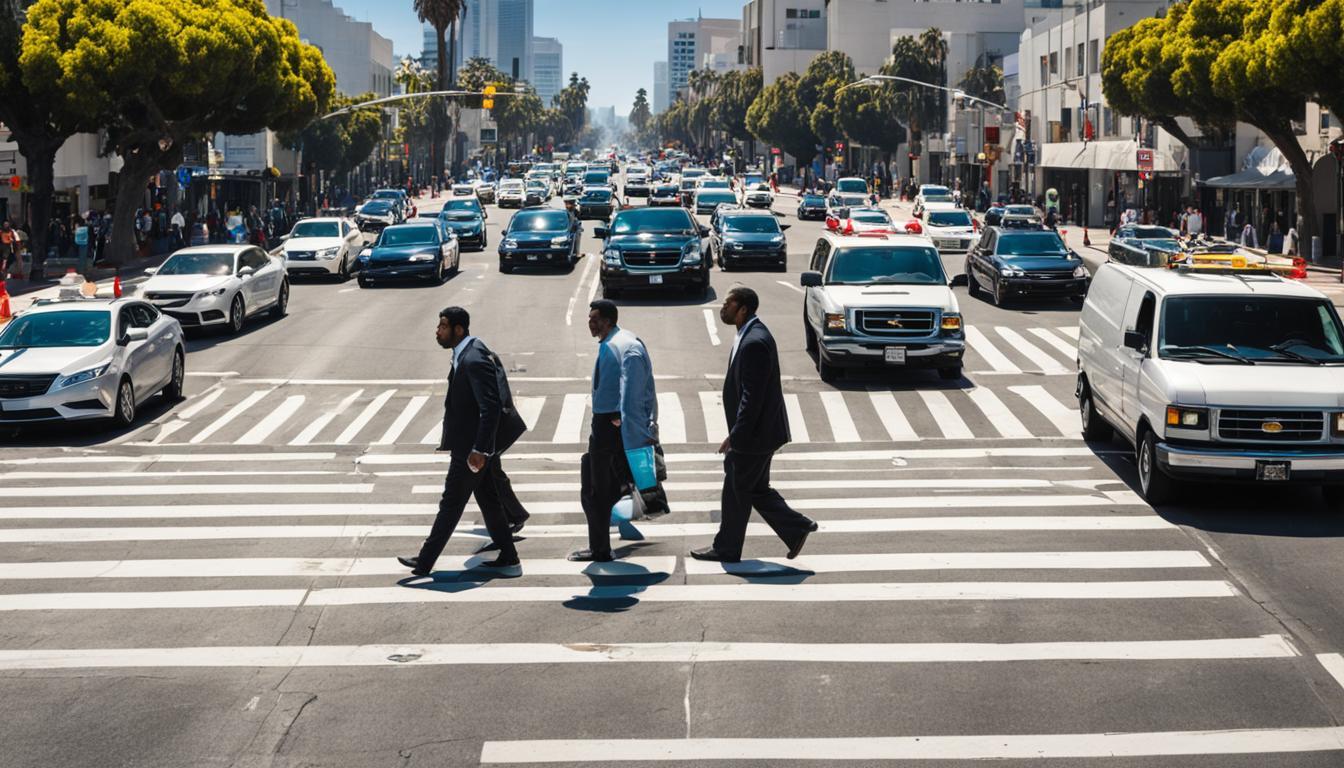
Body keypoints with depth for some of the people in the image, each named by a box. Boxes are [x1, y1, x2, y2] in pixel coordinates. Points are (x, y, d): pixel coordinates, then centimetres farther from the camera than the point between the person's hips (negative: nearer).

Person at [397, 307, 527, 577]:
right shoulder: (467, 353, 9)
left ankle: (424, 562, 12)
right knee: (489, 501, 15)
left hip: (471, 447, -10)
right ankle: (508, 560, 21)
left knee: (451, 504, 1)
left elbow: (491, 407, -26)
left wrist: (480, 450, -26)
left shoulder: (474, 360, -23)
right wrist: (450, 433, 20)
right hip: (477, 444, 10)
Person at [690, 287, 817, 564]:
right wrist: (737, 434, 20)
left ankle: (726, 549, 14)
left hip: (755, 435, -10)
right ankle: (796, 529, 18)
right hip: (754, 433, 10)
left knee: (737, 490, 3)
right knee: (754, 489, 16)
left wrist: (736, 435, -22)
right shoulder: (751, 335, 10)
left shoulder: (754, 342, -23)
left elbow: (752, 396, -25)